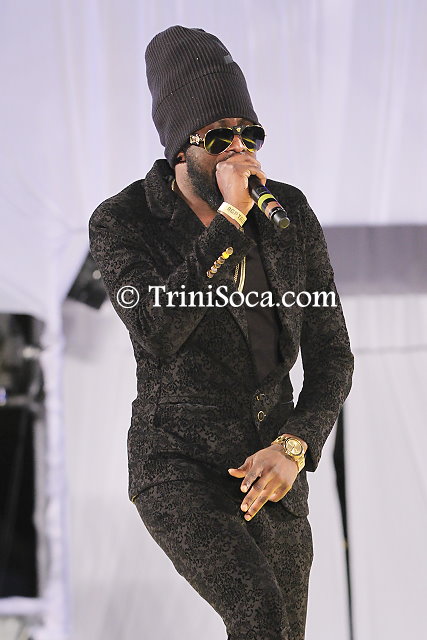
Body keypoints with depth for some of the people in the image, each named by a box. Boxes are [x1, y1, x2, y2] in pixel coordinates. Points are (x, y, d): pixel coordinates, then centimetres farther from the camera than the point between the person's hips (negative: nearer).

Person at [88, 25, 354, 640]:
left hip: (268, 474, 5)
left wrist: (292, 451, -18)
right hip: (176, 471, -5)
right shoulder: (120, 222, -11)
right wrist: (229, 219, -29)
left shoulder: (291, 215, -1)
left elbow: (330, 354, 0)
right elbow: (158, 333, -28)